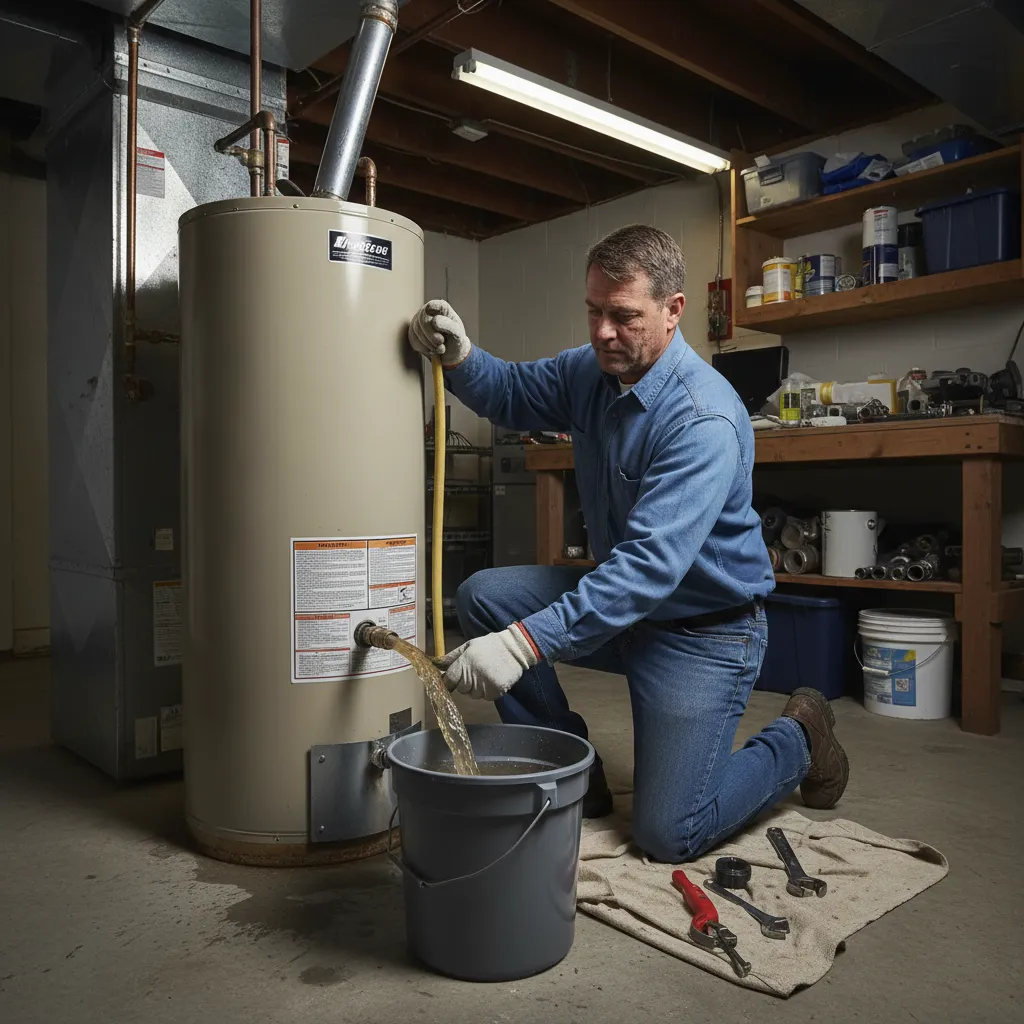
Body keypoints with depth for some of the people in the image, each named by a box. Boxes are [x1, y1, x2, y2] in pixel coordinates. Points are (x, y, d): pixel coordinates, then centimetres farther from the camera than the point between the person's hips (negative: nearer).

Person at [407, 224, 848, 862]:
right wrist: (458, 354, -12)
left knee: (668, 835, -9)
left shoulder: (704, 419, -28)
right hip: (620, 598, 7)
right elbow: (511, 393, 12)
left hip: (705, 627, -7)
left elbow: (651, 564, -36)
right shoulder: (589, 371, -3)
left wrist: (526, 642, -43)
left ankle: (798, 740, 20)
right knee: (482, 597, -10)